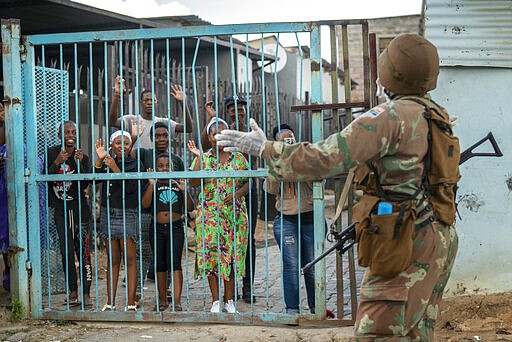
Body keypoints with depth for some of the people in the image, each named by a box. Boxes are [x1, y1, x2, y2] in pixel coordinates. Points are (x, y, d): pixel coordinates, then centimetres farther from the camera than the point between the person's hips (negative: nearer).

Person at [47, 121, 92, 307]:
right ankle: (73, 292, 9)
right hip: (60, 209, 1)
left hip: (79, 208, -1)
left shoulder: (83, 157, 0)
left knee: (83, 250, -5)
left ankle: (86, 294, -1)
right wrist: (57, 163, -19)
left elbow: (84, 185, -8)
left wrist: (79, 164, -20)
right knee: (66, 251, -1)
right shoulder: (52, 153, 2)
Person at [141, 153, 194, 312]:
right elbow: (145, 204, -8)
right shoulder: (154, 184, 5)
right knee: (160, 264, 9)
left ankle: (177, 301, -12)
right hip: (158, 228, 1)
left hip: (176, 228, -1)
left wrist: (184, 191, -14)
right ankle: (162, 299, 20)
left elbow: (190, 207, 2)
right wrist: (151, 185, -17)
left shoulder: (178, 183, 6)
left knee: (174, 262, -10)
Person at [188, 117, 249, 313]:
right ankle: (216, 301, 5)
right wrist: (198, 158, -11)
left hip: (234, 214, 1)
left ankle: (229, 300, 11)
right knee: (211, 253, -5)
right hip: (209, 214, -1)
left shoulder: (238, 158, 7)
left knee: (232, 254, 2)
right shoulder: (203, 158, 5)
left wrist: (238, 193, -10)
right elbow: (194, 183, -7)